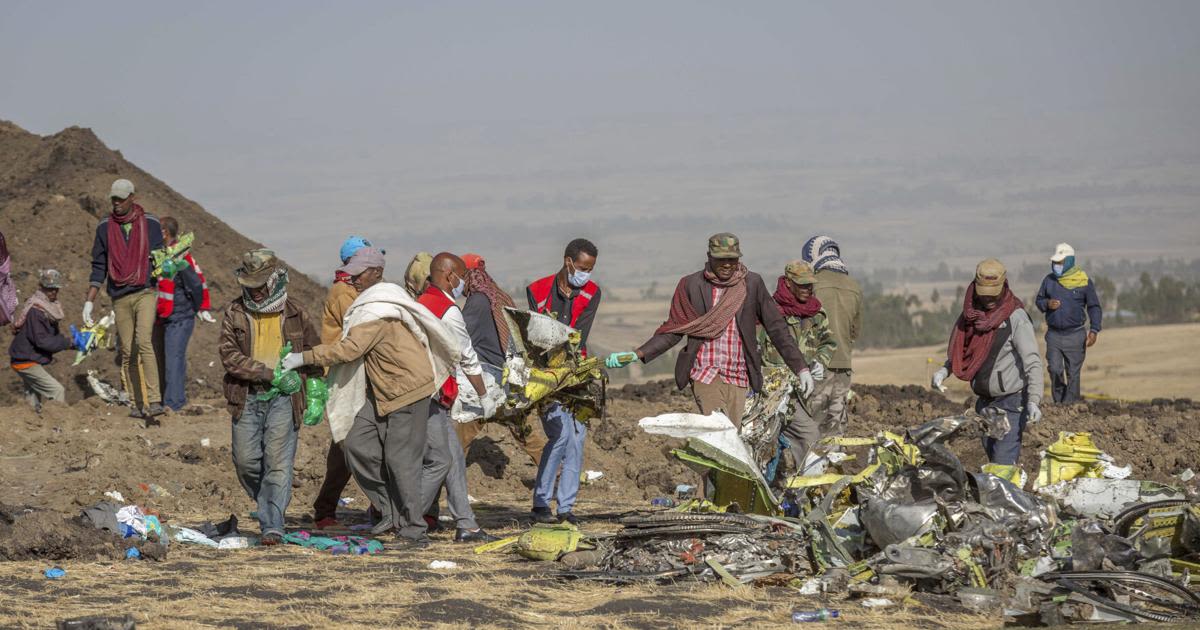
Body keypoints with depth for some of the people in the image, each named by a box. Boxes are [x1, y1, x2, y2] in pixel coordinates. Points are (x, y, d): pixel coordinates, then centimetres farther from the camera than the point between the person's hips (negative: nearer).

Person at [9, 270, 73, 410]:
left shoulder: (50, 307, 8)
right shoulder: (35, 310, -22)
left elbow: (54, 335, 14)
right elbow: (41, 340, -26)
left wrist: (70, 343, -4)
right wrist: (68, 343, -23)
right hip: (26, 363, -10)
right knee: (58, 391, -15)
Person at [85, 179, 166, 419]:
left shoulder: (150, 224, 3)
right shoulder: (105, 228, 8)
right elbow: (98, 267, 12)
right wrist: (89, 302, 6)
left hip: (145, 293, -3)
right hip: (120, 298, 3)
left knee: (144, 342, -21)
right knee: (127, 352, 2)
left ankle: (154, 401, -24)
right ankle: (136, 405, 8)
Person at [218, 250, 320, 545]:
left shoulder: (295, 313, 5)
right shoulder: (235, 313, 4)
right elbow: (229, 355, -6)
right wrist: (268, 374, -15)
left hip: (283, 398, -2)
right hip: (247, 398, 2)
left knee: (278, 462, -10)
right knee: (246, 460, 1)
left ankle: (272, 526, -12)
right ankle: (269, 506, 26)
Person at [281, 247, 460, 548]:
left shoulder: (378, 311, -20)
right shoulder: (372, 302, 12)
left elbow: (349, 349, -27)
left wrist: (304, 358, -24)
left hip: (407, 389, -10)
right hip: (381, 392, 10)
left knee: (400, 459, -7)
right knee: (358, 445, 2)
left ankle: (414, 531, -1)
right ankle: (392, 513, 10)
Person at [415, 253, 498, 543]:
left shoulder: (421, 303, 15)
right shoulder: (449, 311, -12)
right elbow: (468, 359, -5)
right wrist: (484, 396, 6)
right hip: (429, 396, -9)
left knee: (455, 458, 10)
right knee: (440, 460, -6)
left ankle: (466, 526, 9)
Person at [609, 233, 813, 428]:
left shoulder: (752, 283, 4)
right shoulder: (691, 285, 2)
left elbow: (776, 326, 7)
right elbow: (674, 330, 6)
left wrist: (801, 368, 3)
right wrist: (637, 354, -6)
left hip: (738, 378, 2)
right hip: (705, 375, -2)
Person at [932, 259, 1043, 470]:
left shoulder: (1016, 317, -14)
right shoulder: (971, 314, 6)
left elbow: (1032, 362, -20)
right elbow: (960, 352, 21)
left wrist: (1034, 401, -30)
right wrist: (944, 371, 1)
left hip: (1011, 401, -7)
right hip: (984, 401, 7)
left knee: (1004, 463, -13)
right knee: (991, 456, 11)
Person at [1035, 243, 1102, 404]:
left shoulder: (1084, 282, -2)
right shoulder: (1049, 280, 6)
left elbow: (1094, 307, 2)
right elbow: (1039, 300, 16)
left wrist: (1094, 330, -8)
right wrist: (1047, 304, -8)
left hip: (1075, 335, -2)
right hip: (1053, 334, 2)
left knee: (1073, 372, 0)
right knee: (1054, 369, -3)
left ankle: (1070, 401, 5)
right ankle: (1058, 401, 13)